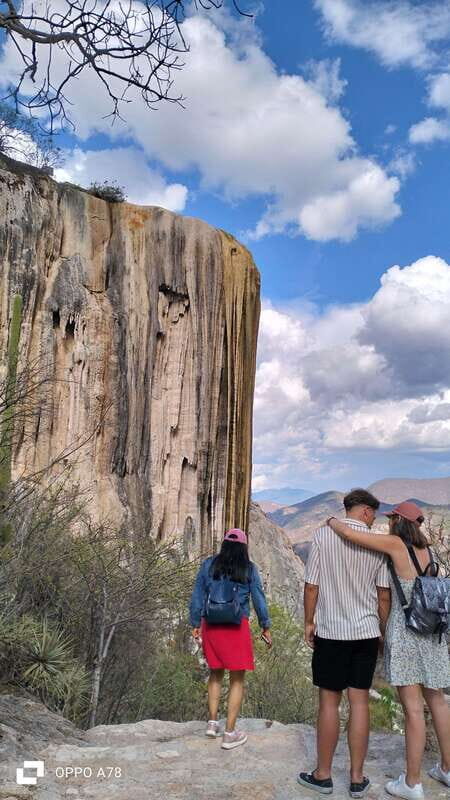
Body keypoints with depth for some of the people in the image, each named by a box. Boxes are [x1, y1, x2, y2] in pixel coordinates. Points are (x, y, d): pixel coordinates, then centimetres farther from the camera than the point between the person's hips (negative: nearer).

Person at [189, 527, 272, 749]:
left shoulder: (209, 564, 1)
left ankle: (212, 723, 26)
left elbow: (197, 597, 3)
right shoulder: (249, 569, -4)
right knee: (237, 679, 10)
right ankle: (230, 734, 13)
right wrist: (265, 627, 11)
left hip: (210, 625, 3)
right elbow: (259, 599, 0)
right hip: (237, 627, -3)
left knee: (215, 673, 23)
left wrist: (196, 625, 13)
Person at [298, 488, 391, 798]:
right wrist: (382, 632, 14)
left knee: (329, 702, 8)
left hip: (331, 632, -2)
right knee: (360, 702, 11)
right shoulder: (378, 543, -4)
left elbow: (311, 586, -6)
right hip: (366, 632, 2)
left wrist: (309, 622, 6)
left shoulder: (323, 535, -8)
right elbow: (384, 595, 1)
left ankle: (323, 775, 21)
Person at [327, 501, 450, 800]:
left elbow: (348, 533, -18)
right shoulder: (426, 549, 6)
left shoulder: (395, 544, -12)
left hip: (404, 631, -7)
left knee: (413, 707, 0)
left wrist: (332, 521, 2)